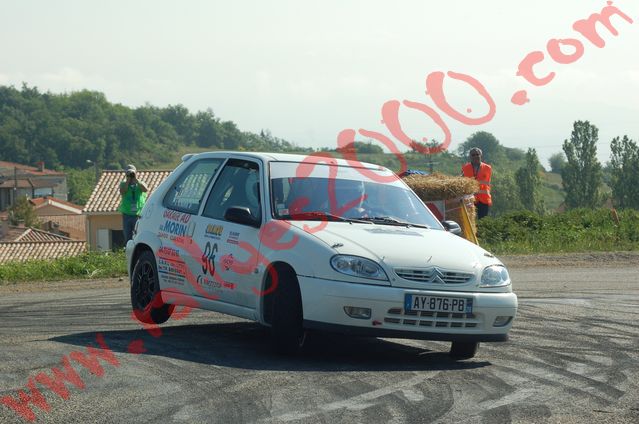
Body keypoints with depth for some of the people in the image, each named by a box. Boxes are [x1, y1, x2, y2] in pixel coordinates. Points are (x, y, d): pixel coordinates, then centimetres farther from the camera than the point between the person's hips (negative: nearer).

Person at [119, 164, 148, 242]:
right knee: (128, 238, 3)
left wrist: (136, 180, -9)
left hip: (138, 215, -1)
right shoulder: (123, 184, 10)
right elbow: (122, 192, -11)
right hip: (127, 215, 1)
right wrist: (128, 180, -7)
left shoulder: (140, 184, 9)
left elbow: (145, 189, -14)